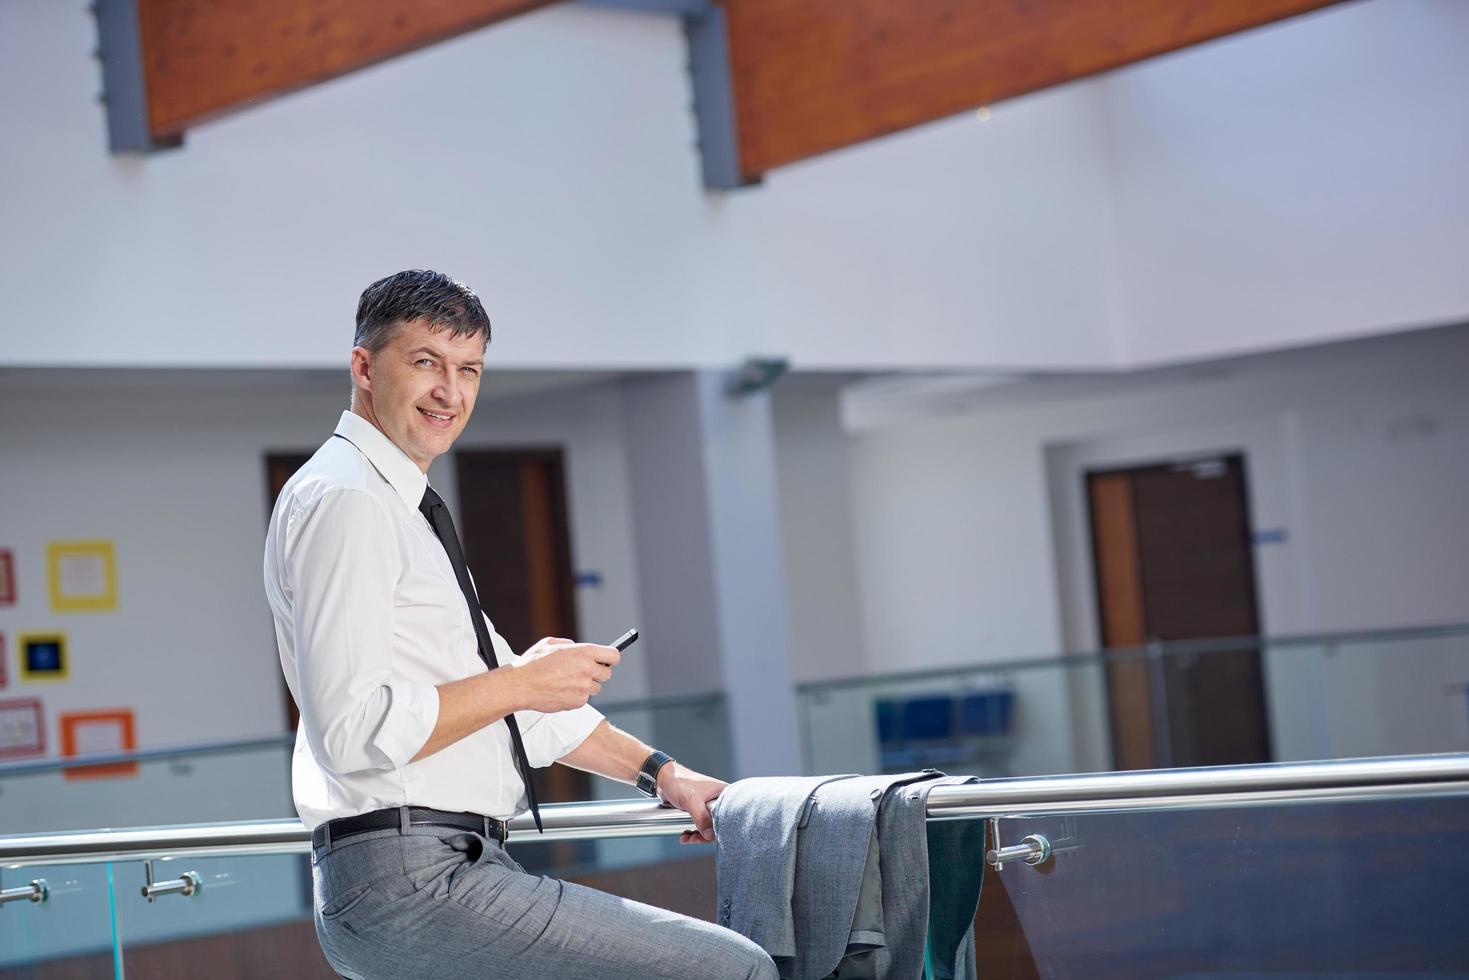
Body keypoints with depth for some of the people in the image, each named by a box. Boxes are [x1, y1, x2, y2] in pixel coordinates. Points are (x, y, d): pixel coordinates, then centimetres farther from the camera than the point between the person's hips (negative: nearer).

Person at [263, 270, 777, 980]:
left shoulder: (401, 506, 20)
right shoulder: (343, 501, -11)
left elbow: (515, 694, 26)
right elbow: (353, 729, -21)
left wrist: (660, 771, 21)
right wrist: (520, 682, -13)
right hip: (409, 884, -11)